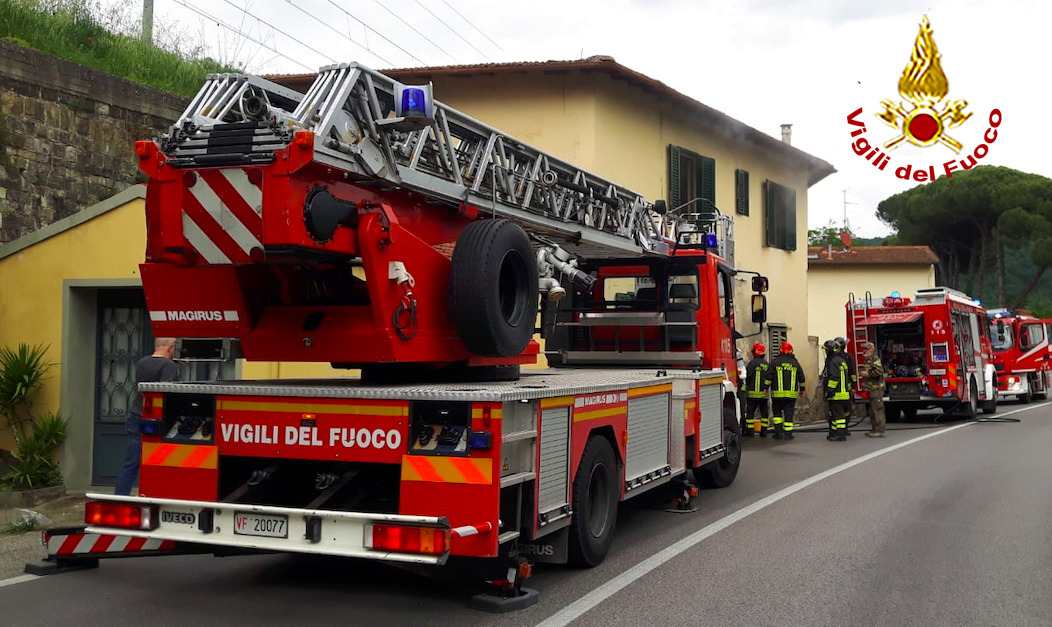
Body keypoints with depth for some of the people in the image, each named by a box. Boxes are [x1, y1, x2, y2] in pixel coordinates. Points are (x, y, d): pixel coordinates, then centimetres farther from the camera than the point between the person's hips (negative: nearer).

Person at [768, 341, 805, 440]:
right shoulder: (795, 363, 7)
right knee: (789, 413, 4)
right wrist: (802, 389, 26)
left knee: (777, 412, 11)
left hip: (777, 394, -1)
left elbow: (769, 377, -5)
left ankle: (778, 432, 3)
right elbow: (802, 378, 13)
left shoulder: (774, 362, -2)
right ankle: (788, 433, 2)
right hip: (791, 394, 1)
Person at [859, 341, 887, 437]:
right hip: (871, 389, 11)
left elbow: (879, 371, -24)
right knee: (871, 410, 13)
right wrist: (863, 374, 20)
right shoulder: (868, 359, 21)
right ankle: (874, 429, 18)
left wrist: (867, 373, -17)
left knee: (877, 409, -10)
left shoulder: (875, 359, -11)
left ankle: (879, 430, -10)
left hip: (876, 388, -11)